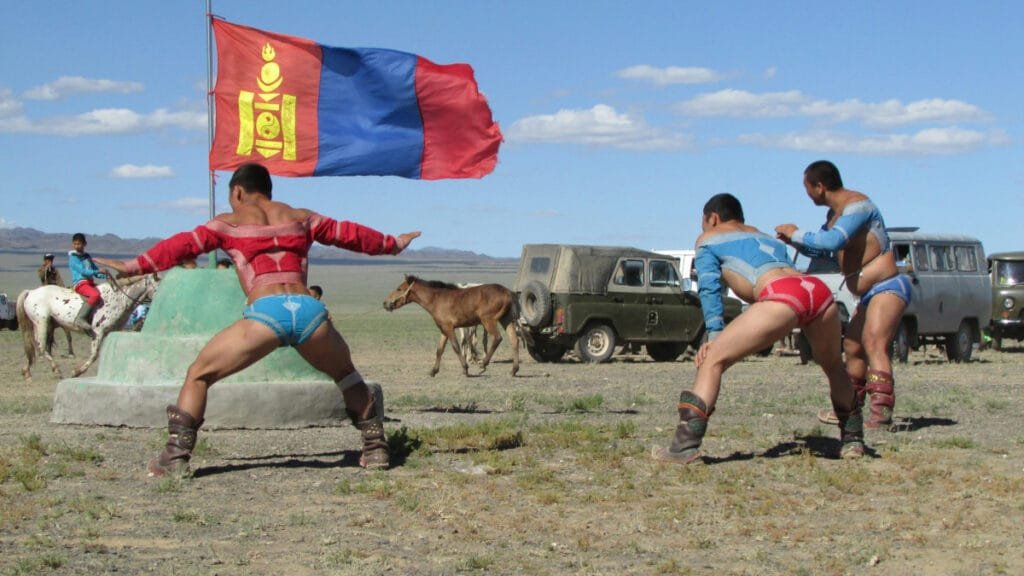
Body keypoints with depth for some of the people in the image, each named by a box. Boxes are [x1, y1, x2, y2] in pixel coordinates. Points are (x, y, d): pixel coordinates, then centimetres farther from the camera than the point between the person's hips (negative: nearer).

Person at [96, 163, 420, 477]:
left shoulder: (230, 223, 19)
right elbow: (348, 234, 37)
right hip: (309, 310, 3)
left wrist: (134, 267, 10)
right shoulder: (300, 218, 28)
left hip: (266, 313, -3)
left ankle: (175, 457, -1)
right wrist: (391, 244, 51)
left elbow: (184, 245, 10)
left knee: (198, 376, 12)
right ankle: (376, 449, 26)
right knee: (346, 377, 31)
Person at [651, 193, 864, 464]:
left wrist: (714, 334, 4)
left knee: (713, 359, -3)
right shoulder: (765, 237, 41)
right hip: (819, 289, 6)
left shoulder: (708, 239, 24)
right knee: (833, 365, 32)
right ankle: (853, 439, 34)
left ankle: (685, 445, -15)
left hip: (782, 297, -6)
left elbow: (709, 287, 10)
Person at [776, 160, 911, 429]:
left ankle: (882, 412, -40)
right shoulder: (835, 214, 16)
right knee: (852, 348, 21)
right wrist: (794, 242, 14)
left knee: (874, 343, -28)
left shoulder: (857, 205, -16)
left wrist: (797, 234, -18)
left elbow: (833, 241, -32)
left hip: (889, 287, -11)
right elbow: (824, 251, 31)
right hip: (870, 295, 11)